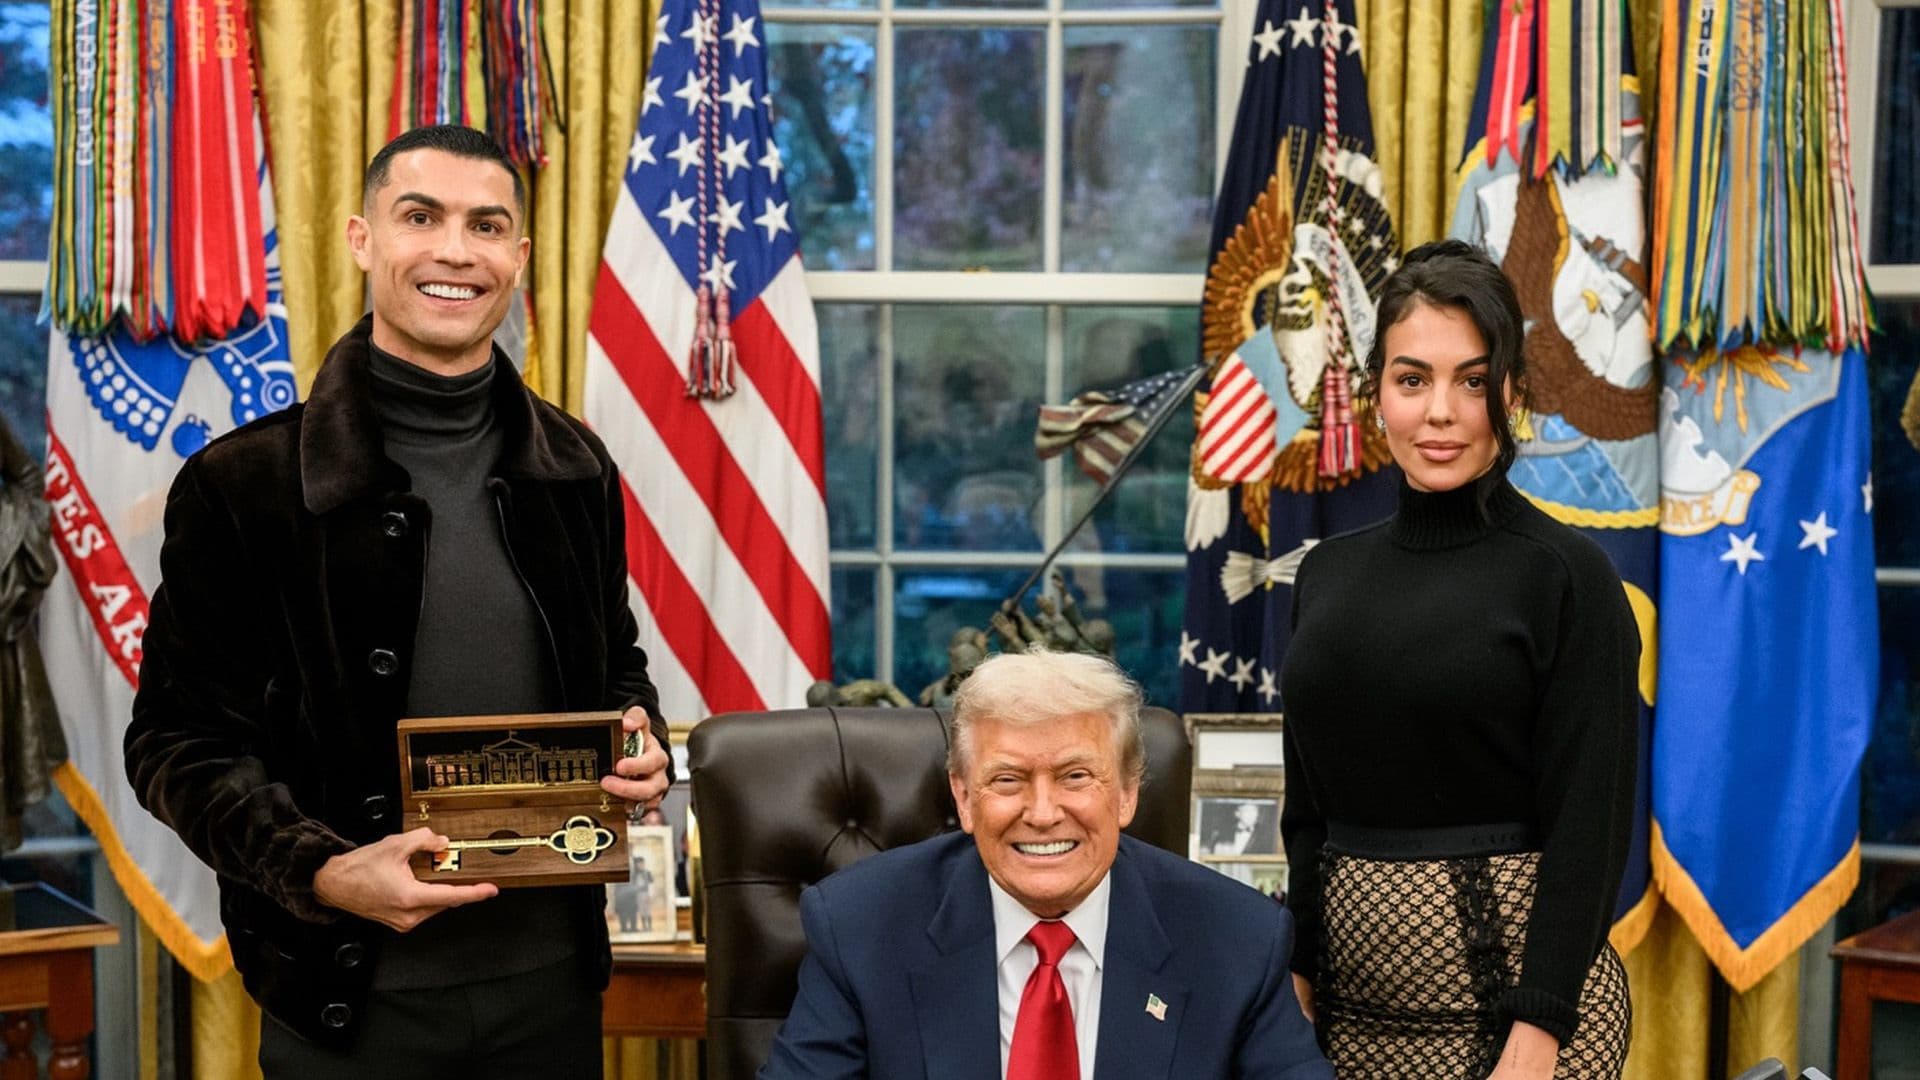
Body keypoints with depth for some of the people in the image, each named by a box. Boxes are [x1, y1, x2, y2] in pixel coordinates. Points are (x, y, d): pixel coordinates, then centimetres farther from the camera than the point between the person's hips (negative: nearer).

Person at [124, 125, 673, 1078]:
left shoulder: (574, 468, 5)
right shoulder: (242, 482, -7)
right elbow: (179, 740, -6)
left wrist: (642, 741, -4)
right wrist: (322, 872, -20)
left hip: (552, 973, 4)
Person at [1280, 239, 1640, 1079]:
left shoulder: (1566, 576, -9)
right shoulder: (1329, 573, 6)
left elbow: (1589, 826, -12)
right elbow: (1307, 809, 10)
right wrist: (1298, 975, 6)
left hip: (1514, 986, -5)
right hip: (1354, 1001, 5)